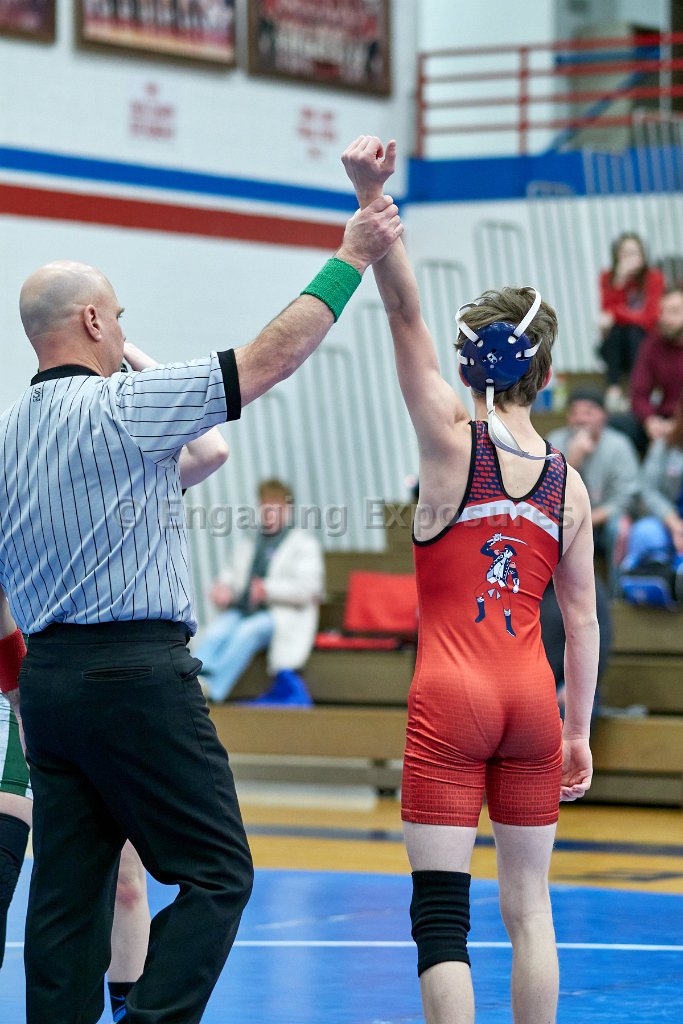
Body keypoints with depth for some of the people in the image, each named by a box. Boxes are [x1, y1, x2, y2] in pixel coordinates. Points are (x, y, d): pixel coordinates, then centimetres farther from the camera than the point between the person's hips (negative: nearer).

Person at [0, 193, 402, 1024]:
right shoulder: (120, 407, -10)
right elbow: (270, 358, -8)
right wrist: (352, 258, 0)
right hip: (136, 674, -8)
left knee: (67, 891, 8)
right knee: (217, 874, -2)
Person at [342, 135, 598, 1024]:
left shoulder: (453, 441, -3)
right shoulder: (568, 484, 7)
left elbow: (405, 314, -11)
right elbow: (582, 619, 10)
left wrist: (372, 199, -17)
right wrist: (579, 732, 18)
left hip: (450, 698, -4)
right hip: (532, 700, 4)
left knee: (440, 910, -4)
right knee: (529, 903, 13)